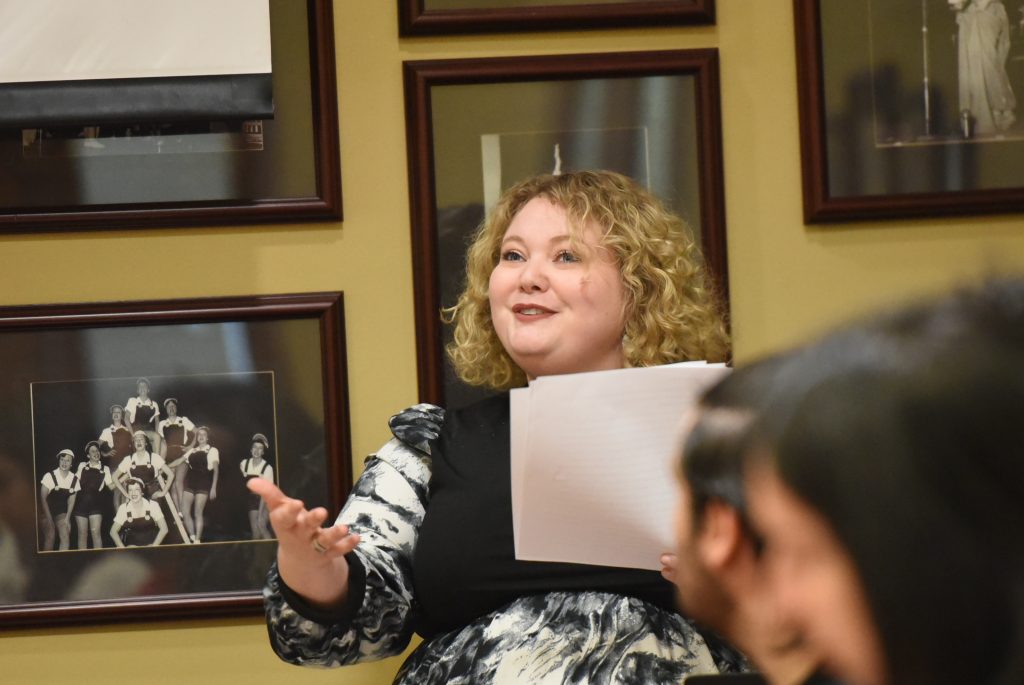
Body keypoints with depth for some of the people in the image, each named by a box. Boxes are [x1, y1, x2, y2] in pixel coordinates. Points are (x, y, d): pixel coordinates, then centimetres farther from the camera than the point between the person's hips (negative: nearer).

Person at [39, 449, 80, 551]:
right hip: (47, 510, -3)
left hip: (61, 511, 3)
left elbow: (71, 500, 3)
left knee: (65, 536, -13)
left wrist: (67, 518, -5)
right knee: (50, 537, -12)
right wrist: (49, 518, -16)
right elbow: (43, 498, -13)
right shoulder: (49, 476, -17)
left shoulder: (74, 479, -5)